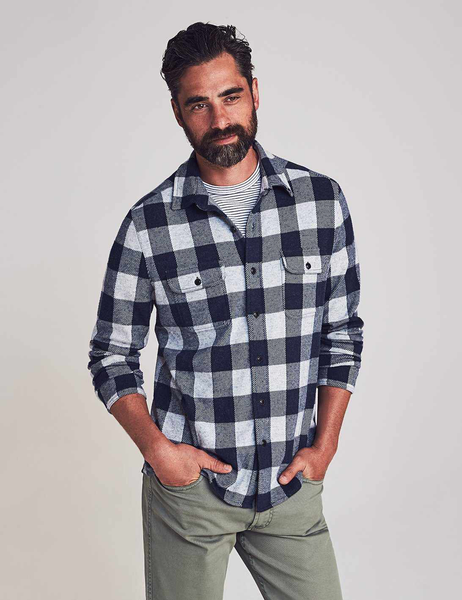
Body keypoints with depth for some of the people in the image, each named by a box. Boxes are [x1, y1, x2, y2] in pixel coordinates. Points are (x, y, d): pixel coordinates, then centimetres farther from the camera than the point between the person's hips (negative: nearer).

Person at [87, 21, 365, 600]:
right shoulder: (148, 224, -7)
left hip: (292, 484, 2)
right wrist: (156, 447, -11)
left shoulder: (322, 200, -2)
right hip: (187, 482, -1)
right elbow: (112, 355, 0)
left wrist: (325, 444, -1)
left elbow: (343, 330, 5)